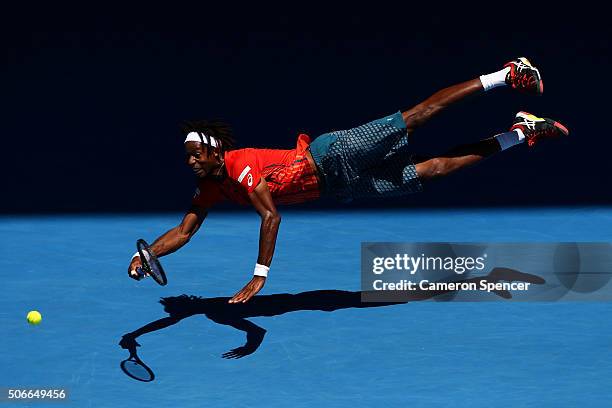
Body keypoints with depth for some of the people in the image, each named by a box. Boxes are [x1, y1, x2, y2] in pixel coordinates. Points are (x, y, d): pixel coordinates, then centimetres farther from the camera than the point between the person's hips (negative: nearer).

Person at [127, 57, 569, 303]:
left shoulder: (240, 164, -23)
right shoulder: (210, 190, 2)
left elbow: (272, 217, -31)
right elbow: (184, 231, 8)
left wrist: (259, 276, -32)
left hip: (332, 156, -6)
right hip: (339, 187, 6)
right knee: (429, 170, 6)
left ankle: (506, 76, -8)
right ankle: (520, 133, 14)